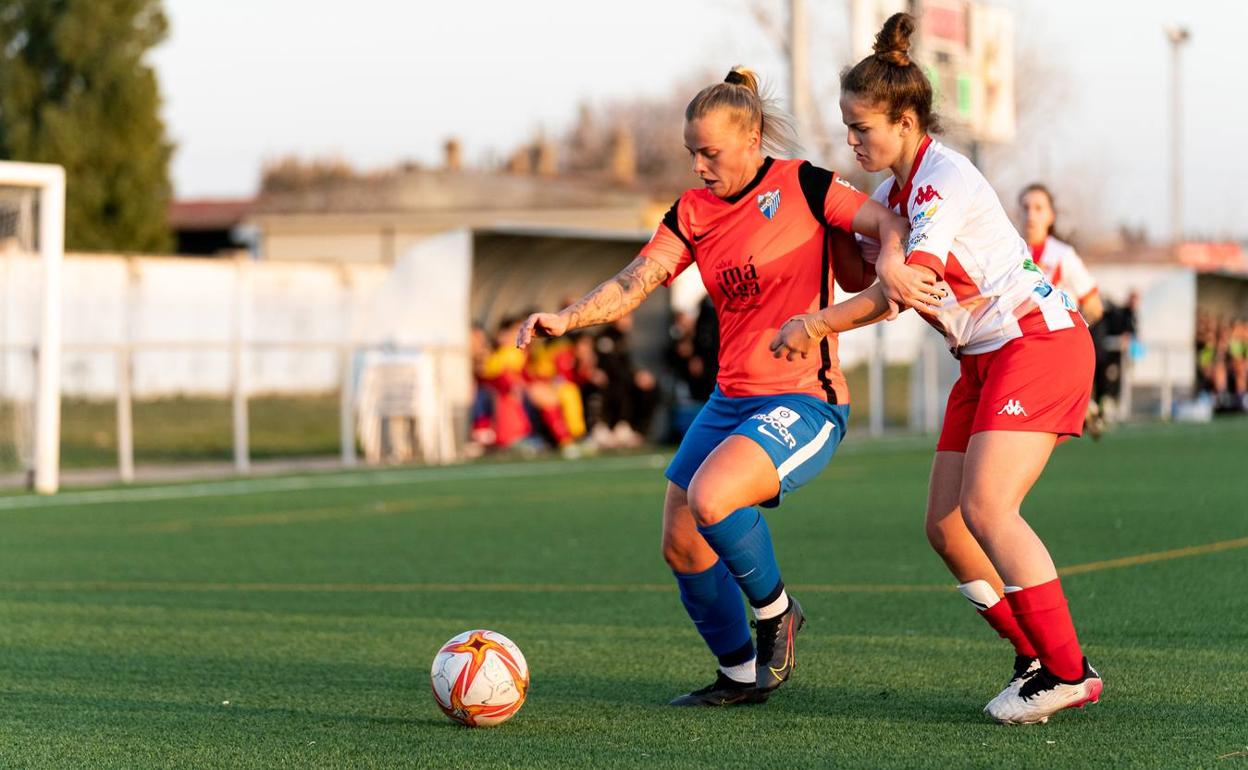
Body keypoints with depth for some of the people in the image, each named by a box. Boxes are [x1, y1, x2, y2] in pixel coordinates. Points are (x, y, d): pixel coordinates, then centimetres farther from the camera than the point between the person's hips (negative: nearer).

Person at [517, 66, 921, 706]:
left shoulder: (801, 185, -6)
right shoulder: (693, 212, 7)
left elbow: (886, 222, -12)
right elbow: (636, 281, -4)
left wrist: (893, 264, -35)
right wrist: (567, 318, -21)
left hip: (805, 401, -7)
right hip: (730, 400, 7)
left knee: (711, 497, -29)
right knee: (681, 547, 4)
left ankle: (775, 610, -1)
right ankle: (741, 676, 25)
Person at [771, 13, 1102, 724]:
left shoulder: (946, 178, -17)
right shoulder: (893, 189, 11)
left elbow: (906, 289, -24)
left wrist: (817, 324, -20)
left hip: (1038, 341, -9)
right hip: (986, 359, 9)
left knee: (985, 508, -21)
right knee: (946, 526, 1)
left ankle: (1069, 672, -17)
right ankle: (1040, 658, 7)